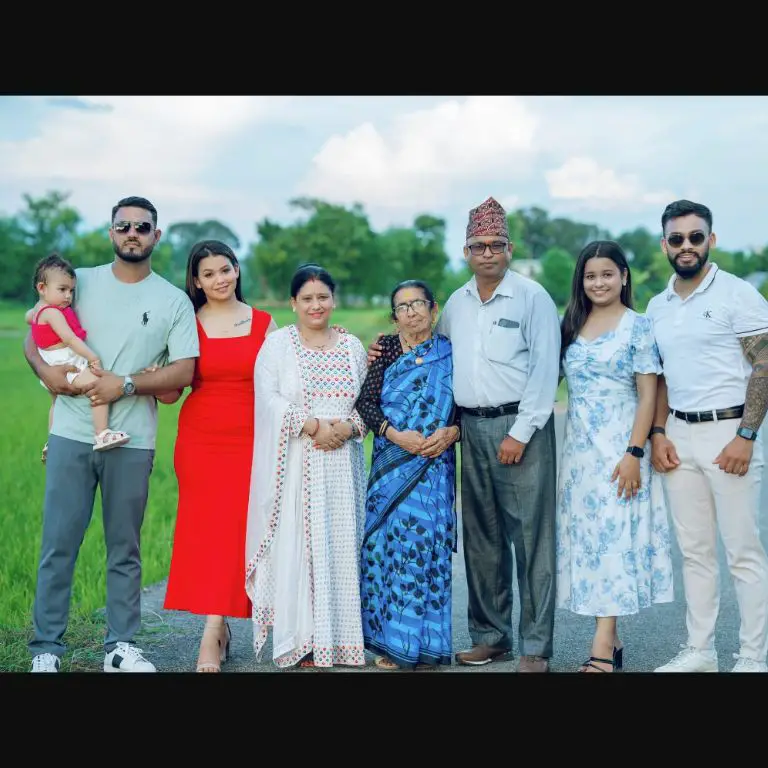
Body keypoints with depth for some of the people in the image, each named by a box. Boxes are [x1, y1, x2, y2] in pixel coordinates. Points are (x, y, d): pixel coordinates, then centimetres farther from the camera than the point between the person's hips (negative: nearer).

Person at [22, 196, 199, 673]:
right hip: (72, 434, 0)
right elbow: (34, 336, 11)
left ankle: (121, 647, 18)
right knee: (59, 544, 1)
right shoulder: (81, 282, 8)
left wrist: (126, 384, -14)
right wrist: (46, 370, -10)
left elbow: (184, 371, -3)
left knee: (125, 549, 7)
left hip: (133, 441, 0)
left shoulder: (174, 301, 5)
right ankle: (46, 649, 10)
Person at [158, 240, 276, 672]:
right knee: (205, 530, -1)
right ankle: (220, 627, 11)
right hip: (200, 439, 0)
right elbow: (171, 393, 5)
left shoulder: (264, 323, 7)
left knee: (235, 529, -6)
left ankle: (212, 635, -3)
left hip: (249, 441, 0)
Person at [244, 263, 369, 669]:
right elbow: (269, 399, -8)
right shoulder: (277, 343, 3)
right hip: (295, 465, -3)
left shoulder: (352, 346, 14)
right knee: (297, 547, -5)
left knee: (341, 547, 2)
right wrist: (314, 425, -17)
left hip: (342, 464, 3)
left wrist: (349, 427, -9)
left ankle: (338, 638, 10)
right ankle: (302, 642, 0)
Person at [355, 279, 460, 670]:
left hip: (434, 463, 0)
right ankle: (394, 642, 8)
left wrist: (451, 432, -14)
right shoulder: (386, 347, 7)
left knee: (426, 541, -3)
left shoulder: (450, 353, 6)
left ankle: (423, 641, 9)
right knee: (389, 540, -2)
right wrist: (396, 434, -15)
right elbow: (365, 401, -2)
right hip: (391, 463, 1)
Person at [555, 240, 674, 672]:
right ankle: (611, 640, 12)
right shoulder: (571, 327, 11)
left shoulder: (638, 327, -3)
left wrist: (634, 453, -16)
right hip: (579, 448, 6)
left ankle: (602, 650, -8)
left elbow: (648, 396, -7)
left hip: (620, 447, -5)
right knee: (587, 537, 5)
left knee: (613, 537, -8)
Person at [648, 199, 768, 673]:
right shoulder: (658, 307, 12)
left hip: (728, 430, -5)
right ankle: (700, 651, 20)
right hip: (679, 434, 6)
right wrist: (658, 433, 5)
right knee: (694, 550, 11)